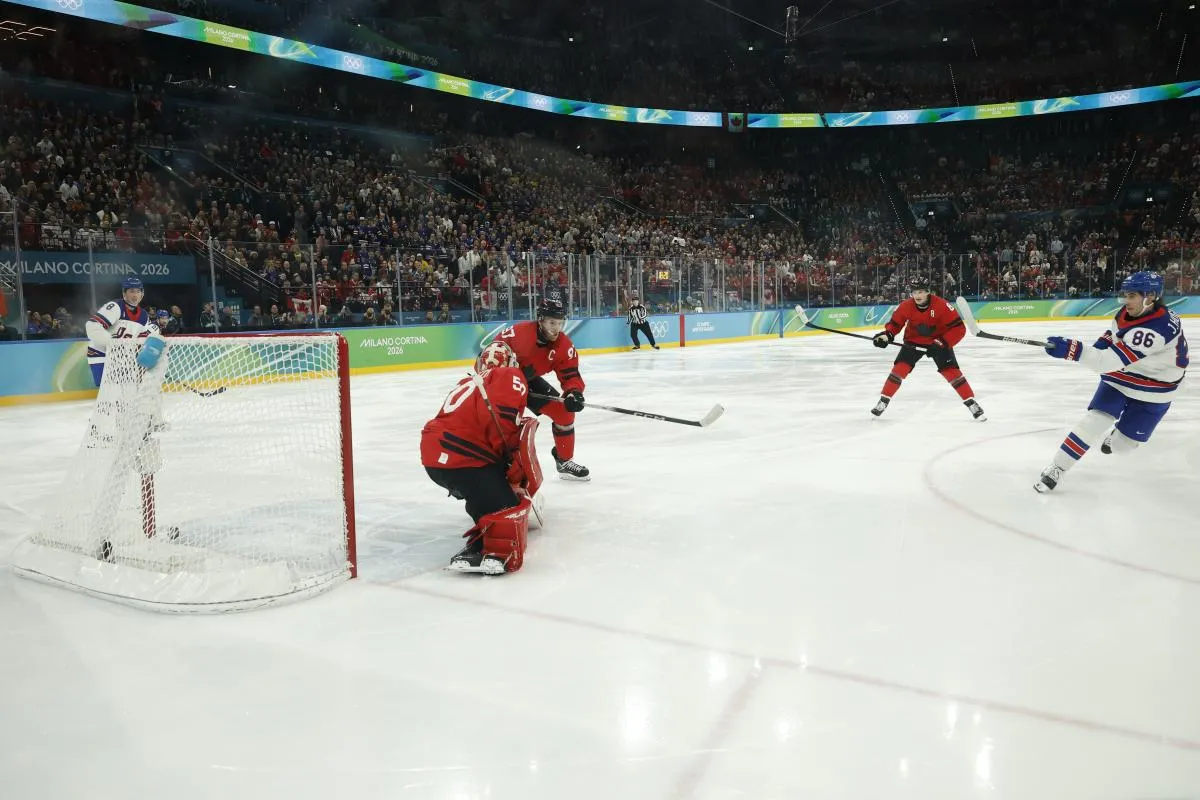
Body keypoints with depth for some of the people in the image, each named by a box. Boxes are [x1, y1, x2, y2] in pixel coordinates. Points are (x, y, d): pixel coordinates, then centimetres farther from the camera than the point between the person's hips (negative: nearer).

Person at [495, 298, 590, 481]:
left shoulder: (565, 346, -17)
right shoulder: (518, 332, -33)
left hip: (529, 381, 6)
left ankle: (564, 461, 20)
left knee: (564, 411, 1)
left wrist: (574, 393, -34)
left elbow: (571, 376, -14)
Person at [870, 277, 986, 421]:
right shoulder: (906, 306, -17)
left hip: (938, 341, -2)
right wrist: (887, 335, -21)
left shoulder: (942, 306, -27)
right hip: (914, 341, 2)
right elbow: (895, 323, -1)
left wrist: (941, 343, -30)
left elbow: (959, 329, -24)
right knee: (900, 368, -12)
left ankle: (972, 403, 0)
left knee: (952, 371, -12)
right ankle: (883, 401, 0)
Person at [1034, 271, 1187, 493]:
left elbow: (1114, 360, -42)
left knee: (1121, 445, 5)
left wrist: (1072, 350, -51)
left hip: (1152, 390, -5)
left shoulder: (1155, 329, -35)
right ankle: (1057, 468, -10)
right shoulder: (1130, 311, -10)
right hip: (1120, 377, 5)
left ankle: (1117, 436, 43)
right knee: (1095, 420, -17)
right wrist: (1103, 343, -7)